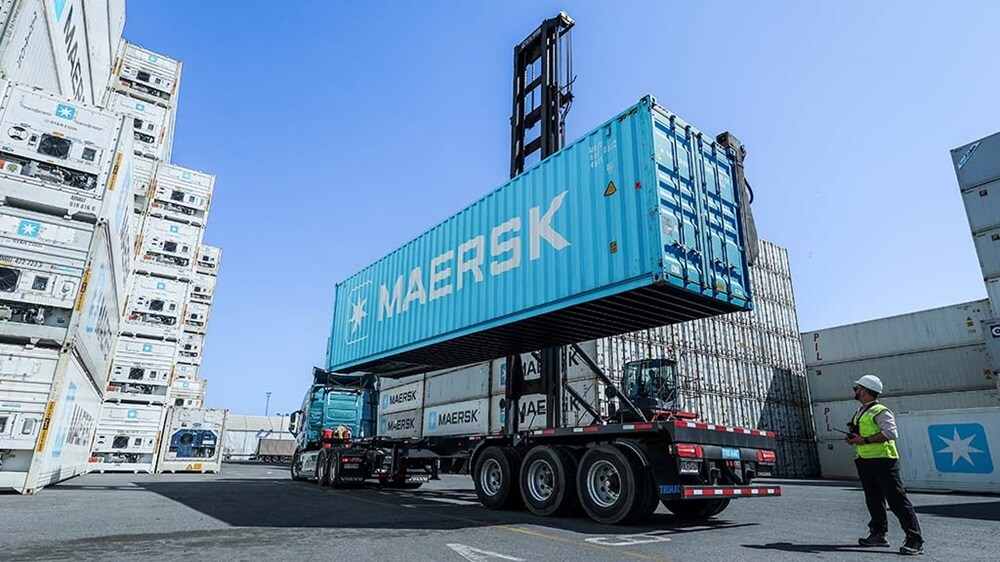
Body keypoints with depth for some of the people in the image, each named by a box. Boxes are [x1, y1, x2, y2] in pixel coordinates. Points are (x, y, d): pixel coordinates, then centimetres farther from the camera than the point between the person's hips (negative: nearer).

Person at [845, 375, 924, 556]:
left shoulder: (880, 411, -11)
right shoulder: (860, 412, 17)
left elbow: (891, 433, -22)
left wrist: (865, 440, -21)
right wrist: (855, 439, 7)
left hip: (883, 459, -9)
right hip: (864, 460, 9)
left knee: (897, 499, -7)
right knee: (873, 500, 14)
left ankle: (915, 540, -3)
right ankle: (878, 534, 23)